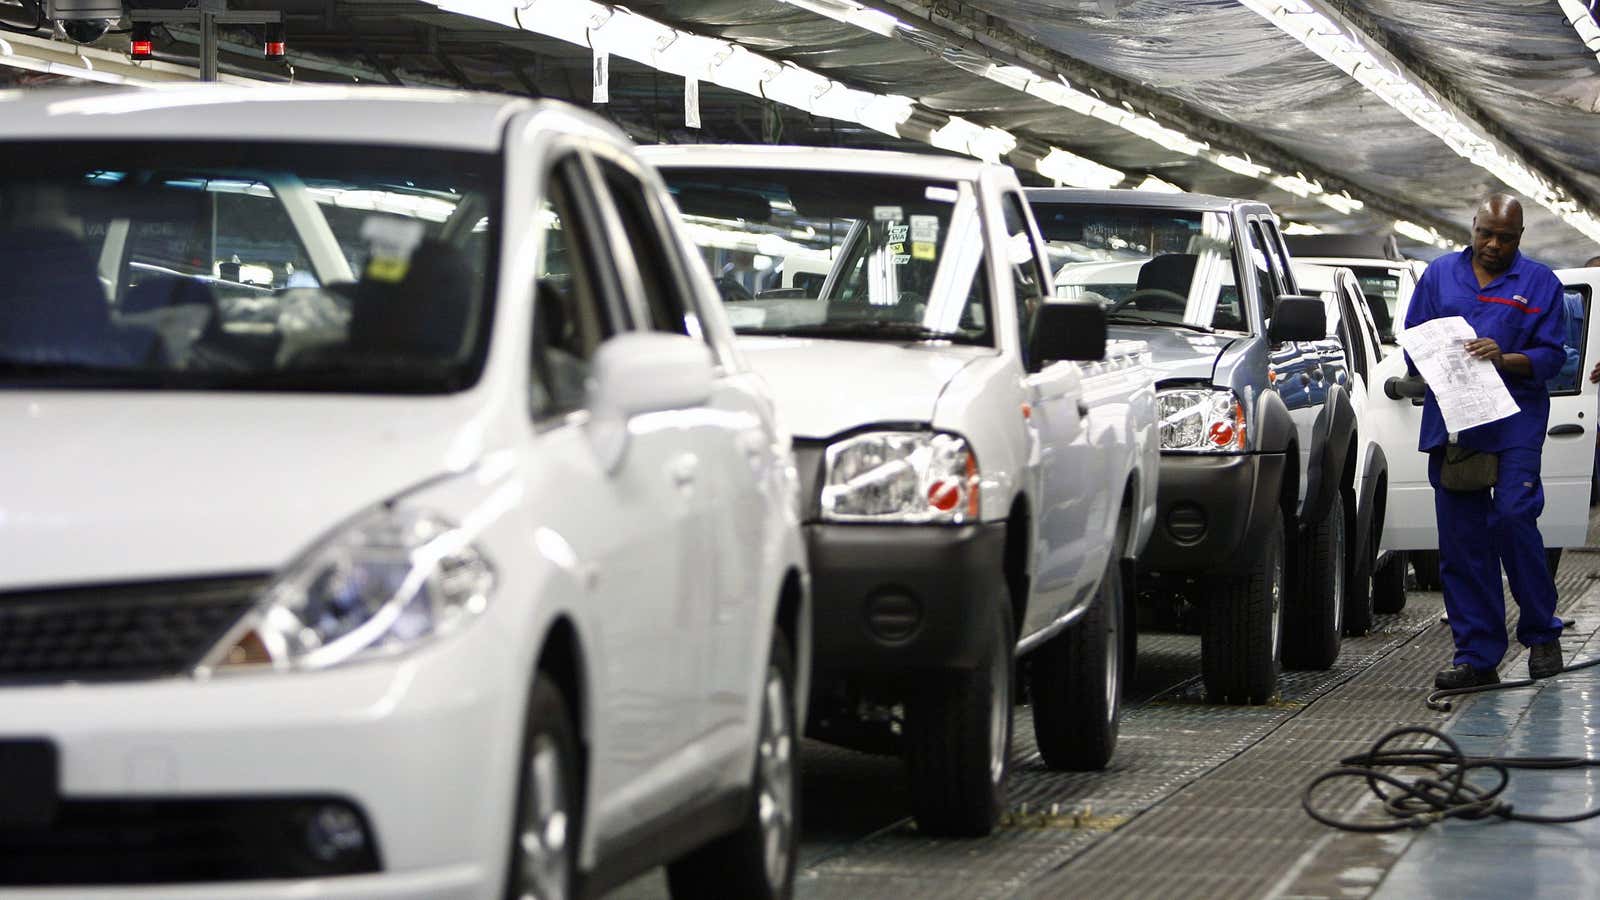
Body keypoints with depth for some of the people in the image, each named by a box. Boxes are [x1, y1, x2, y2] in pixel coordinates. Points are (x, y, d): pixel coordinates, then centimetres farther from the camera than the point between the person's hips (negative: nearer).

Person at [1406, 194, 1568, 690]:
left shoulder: (1539, 282, 7)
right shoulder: (1440, 274, 14)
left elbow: (1552, 355, 1)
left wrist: (1505, 359, -17)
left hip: (1515, 426, -3)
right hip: (1450, 422, 3)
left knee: (1514, 519, -15)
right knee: (1461, 540, 1)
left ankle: (1542, 632, 3)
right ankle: (1476, 656, 5)